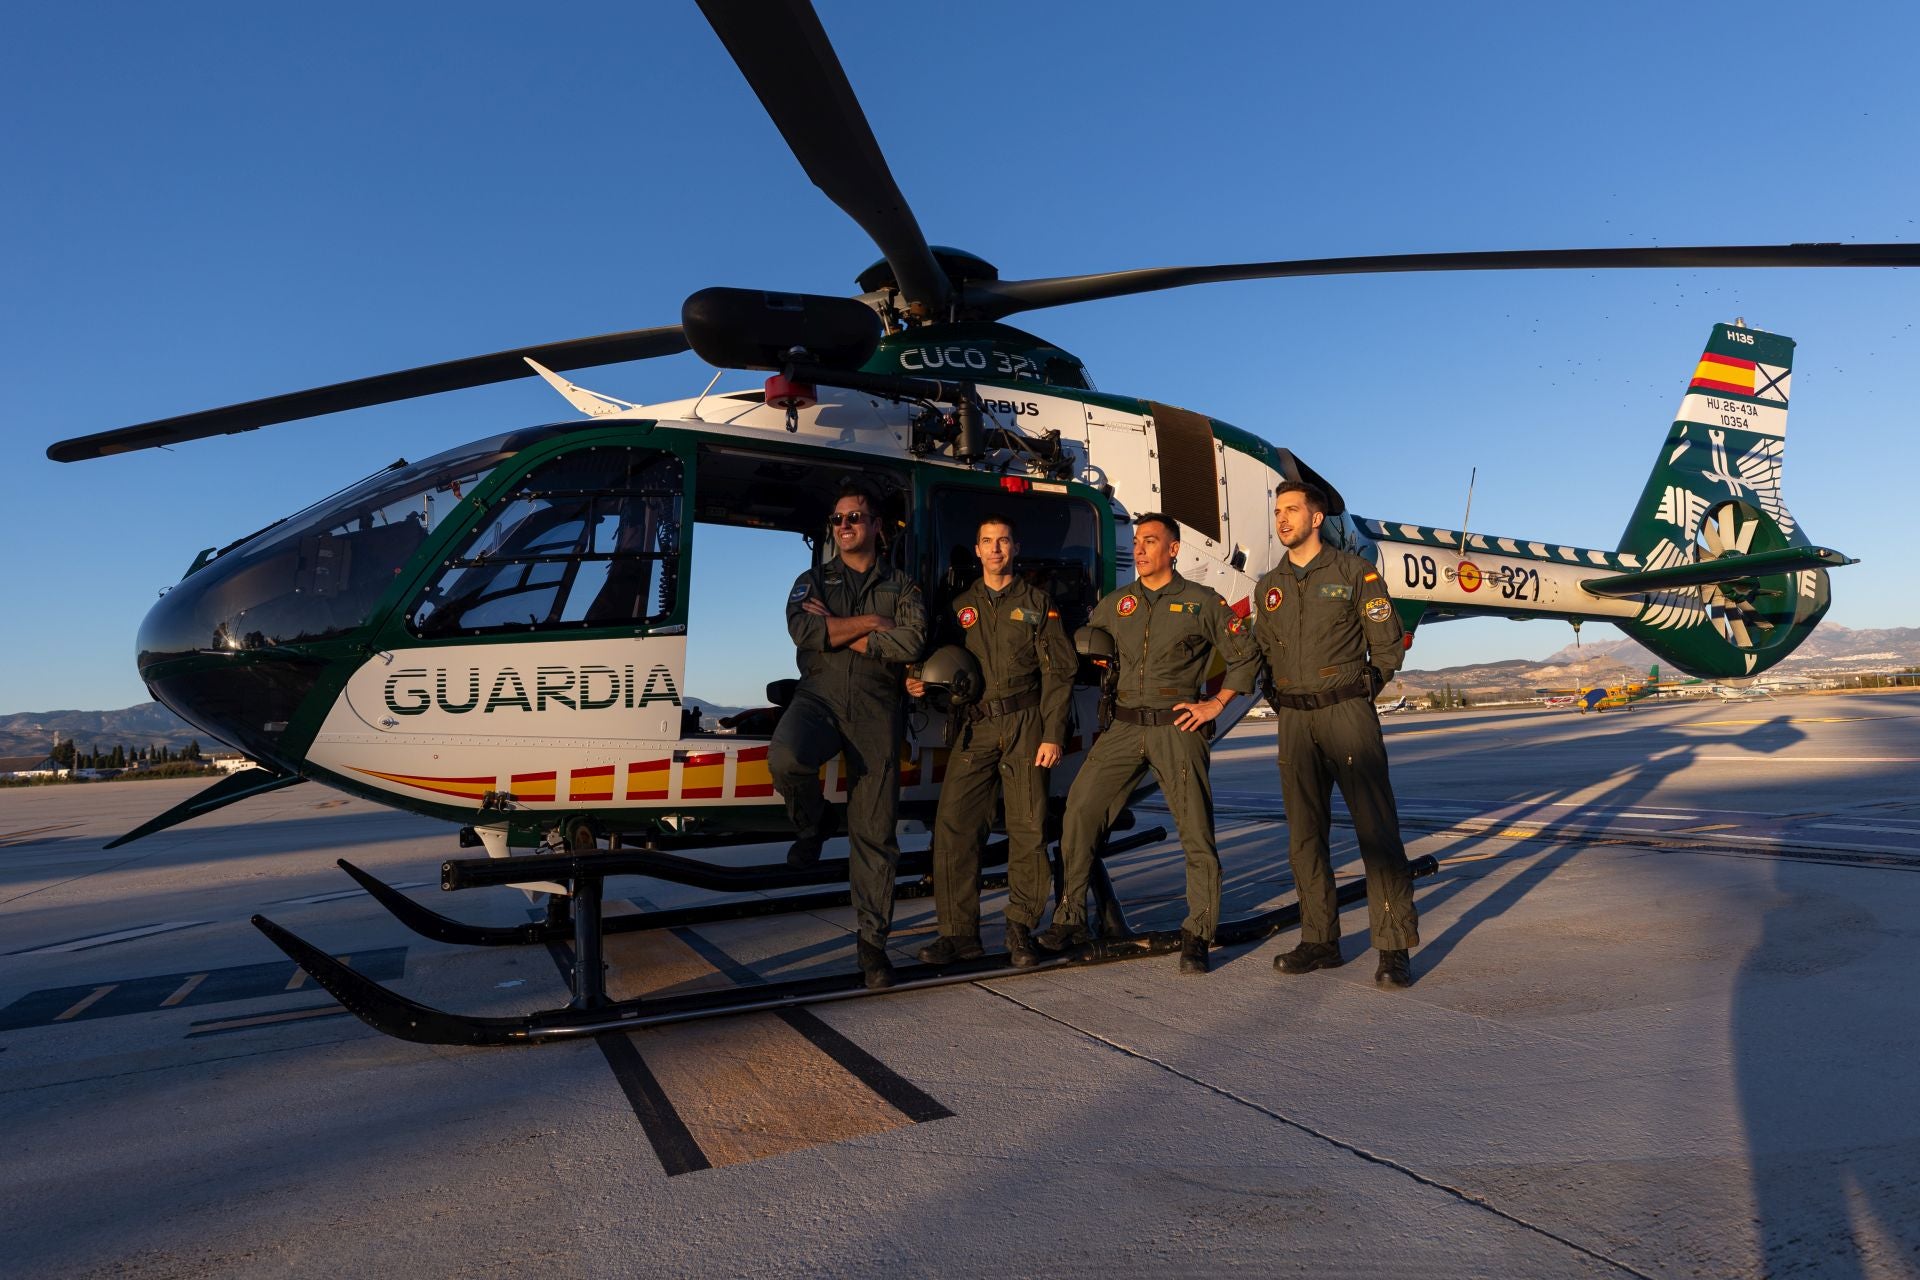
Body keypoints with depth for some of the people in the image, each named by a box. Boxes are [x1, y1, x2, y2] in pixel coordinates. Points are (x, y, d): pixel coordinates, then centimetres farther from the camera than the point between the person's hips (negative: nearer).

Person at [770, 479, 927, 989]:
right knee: (785, 758, -34)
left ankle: (873, 942, 10)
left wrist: (839, 634, -5)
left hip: (877, 708, 0)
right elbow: (804, 632, -5)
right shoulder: (813, 580, 16)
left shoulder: (901, 587, 14)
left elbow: (911, 642, -7)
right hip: (820, 698, 0)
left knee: (875, 832, -1)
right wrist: (871, 622, -3)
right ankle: (812, 825, 0)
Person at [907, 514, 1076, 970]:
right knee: (953, 825, -7)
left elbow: (1058, 672, 2)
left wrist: (1052, 735, -6)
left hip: (1024, 726, -2)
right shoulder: (960, 606, 15)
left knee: (1028, 829, -1)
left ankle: (1021, 931, 11)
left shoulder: (1037, 603, 9)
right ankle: (960, 932, 2)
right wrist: (921, 684, -5)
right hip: (972, 728, 2)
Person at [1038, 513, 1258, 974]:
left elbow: (1246, 656, 6)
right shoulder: (1115, 604, 12)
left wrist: (1216, 704, -1)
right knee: (1079, 810, -6)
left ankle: (1197, 936, 10)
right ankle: (1070, 918, 7)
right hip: (1124, 728, 3)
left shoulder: (1203, 602, 3)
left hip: (1178, 729, -3)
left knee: (1196, 831, -3)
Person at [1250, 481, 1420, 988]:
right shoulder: (1268, 587, 15)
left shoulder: (1354, 572, 1)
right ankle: (1319, 940, 16)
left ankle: (1394, 948, -1)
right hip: (1293, 721, 5)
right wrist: (1284, 705, 12)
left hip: (1347, 713, -5)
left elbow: (1387, 646, 2)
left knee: (1376, 828, -7)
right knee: (1304, 833, 6)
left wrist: (1353, 694, 4)